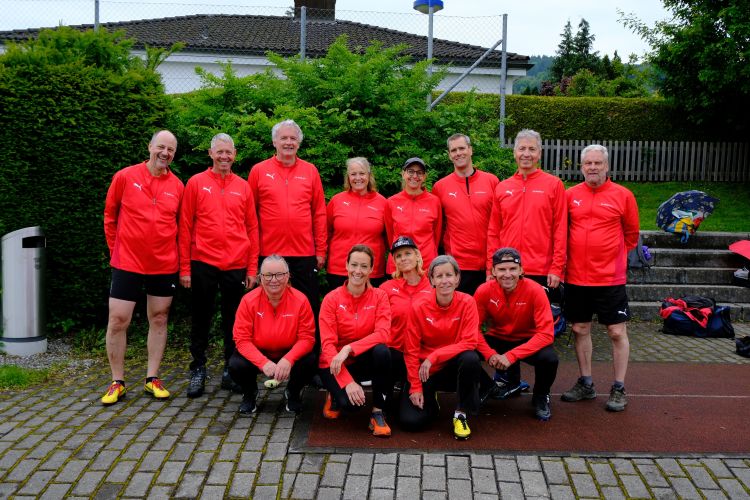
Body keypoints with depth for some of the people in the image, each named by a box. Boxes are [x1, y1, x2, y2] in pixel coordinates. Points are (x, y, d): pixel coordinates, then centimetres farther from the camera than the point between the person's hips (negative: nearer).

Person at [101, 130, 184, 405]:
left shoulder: (177, 186, 2)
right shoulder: (125, 177, -3)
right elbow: (110, 216, 5)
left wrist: (179, 258, 5)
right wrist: (116, 249, 5)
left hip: (165, 265, 2)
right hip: (127, 263, -2)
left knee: (159, 319, 9)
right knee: (118, 321, 0)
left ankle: (153, 379, 21)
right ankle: (117, 382, 15)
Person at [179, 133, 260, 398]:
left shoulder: (243, 187, 8)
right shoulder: (196, 183, 2)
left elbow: (252, 229, 8)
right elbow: (185, 226, 0)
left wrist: (252, 268, 3)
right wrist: (185, 267, -3)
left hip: (236, 266, 2)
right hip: (203, 264, -2)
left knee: (234, 321, 9)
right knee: (201, 319, 8)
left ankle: (231, 371, 21)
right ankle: (198, 371, 20)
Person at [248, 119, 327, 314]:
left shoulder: (310, 171, 7)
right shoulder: (258, 170, 4)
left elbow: (319, 214, 7)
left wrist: (321, 250, 3)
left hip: (305, 254, 1)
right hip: (269, 253, -1)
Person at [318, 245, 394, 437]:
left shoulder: (379, 296, -4)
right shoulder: (332, 299, -8)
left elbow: (382, 334, -18)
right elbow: (327, 344, -14)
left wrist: (349, 348, -31)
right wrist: (348, 381, -25)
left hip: (364, 360, 2)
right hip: (335, 365, -2)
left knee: (382, 351, -32)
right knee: (350, 402, -30)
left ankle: (378, 412, -14)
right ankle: (336, 396, 9)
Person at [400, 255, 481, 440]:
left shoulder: (467, 303, -12)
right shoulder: (419, 306, -12)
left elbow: (469, 343, -18)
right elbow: (411, 351, -7)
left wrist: (433, 357, -25)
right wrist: (415, 388, -10)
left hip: (454, 367, 0)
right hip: (426, 371, 0)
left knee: (471, 359, -34)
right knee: (411, 420, -18)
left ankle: (461, 414, -11)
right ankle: (429, 402, 19)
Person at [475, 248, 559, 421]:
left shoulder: (535, 291, -24)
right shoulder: (484, 291, -18)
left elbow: (546, 334, -27)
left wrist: (511, 356, -34)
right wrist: (490, 354, -30)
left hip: (528, 341, -3)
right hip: (498, 339, 3)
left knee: (549, 359, -34)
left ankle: (540, 397, 4)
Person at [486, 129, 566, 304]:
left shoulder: (554, 184, 2)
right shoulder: (502, 188, 10)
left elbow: (560, 229, -2)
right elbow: (493, 232, 10)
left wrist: (557, 268, -7)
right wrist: (491, 268, 6)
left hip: (543, 272, -2)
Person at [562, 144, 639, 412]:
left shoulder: (622, 195, -2)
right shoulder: (570, 195, 4)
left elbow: (631, 234, 7)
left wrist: (614, 256, 6)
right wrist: (574, 256, 8)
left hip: (610, 278, -3)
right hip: (576, 277, 3)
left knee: (617, 332, 3)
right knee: (580, 329, 11)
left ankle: (619, 388, 16)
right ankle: (585, 384, 26)